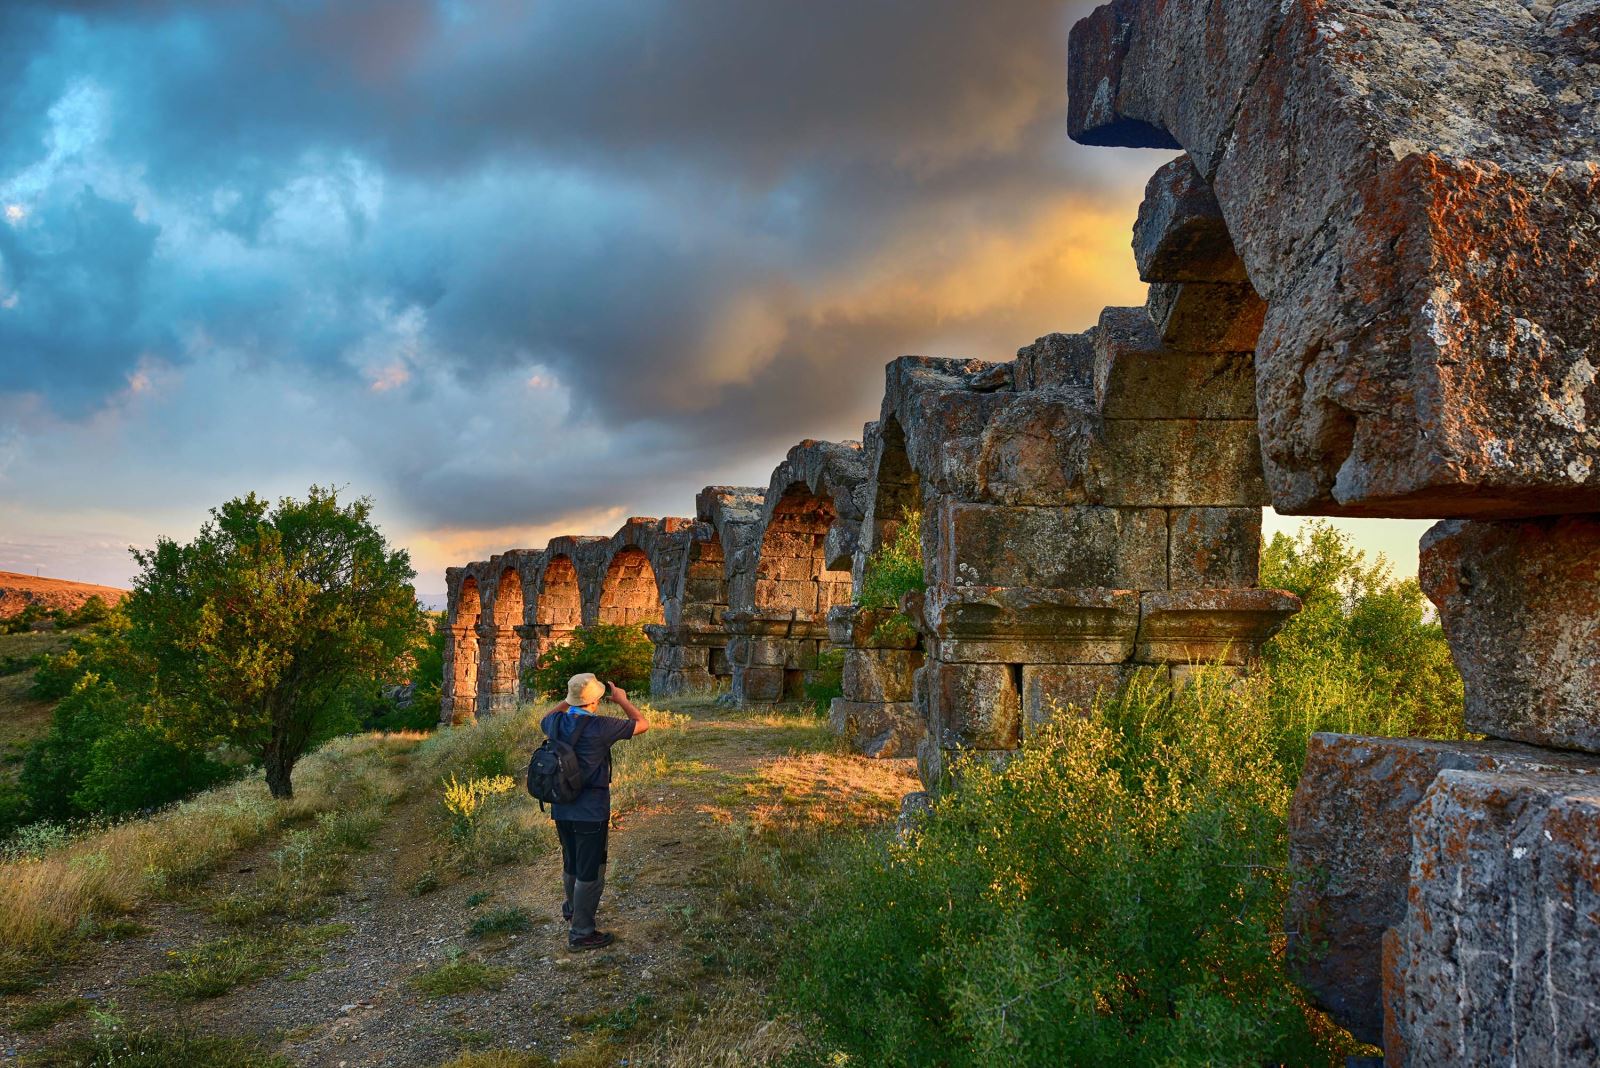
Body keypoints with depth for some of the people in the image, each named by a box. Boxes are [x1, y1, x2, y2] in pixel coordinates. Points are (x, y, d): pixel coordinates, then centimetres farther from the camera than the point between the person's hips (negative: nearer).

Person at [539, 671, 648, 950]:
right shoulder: (600, 727, -22)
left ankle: (571, 911, 48)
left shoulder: (557, 723, -5)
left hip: (561, 810, 7)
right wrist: (622, 700, 4)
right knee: (590, 873, 5)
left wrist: (568, 701, 17)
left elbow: (544, 721, 23)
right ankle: (581, 933, 10)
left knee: (571, 865, 26)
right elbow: (642, 724, -9)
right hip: (591, 813, -7)